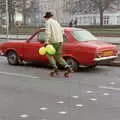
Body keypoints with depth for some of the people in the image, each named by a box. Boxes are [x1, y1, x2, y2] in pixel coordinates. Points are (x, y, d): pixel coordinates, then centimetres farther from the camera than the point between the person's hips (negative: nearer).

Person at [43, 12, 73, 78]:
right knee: (58, 57, 11)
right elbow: (61, 32, 26)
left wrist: (46, 42, -24)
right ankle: (67, 67, -9)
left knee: (49, 55, 11)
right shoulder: (56, 22, 21)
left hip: (53, 42, -7)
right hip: (60, 41, 7)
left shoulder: (48, 22, -4)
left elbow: (48, 32, -19)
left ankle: (55, 69, 2)